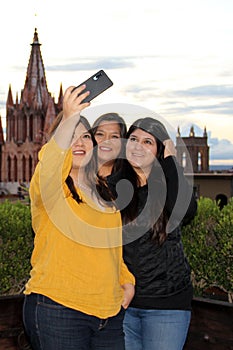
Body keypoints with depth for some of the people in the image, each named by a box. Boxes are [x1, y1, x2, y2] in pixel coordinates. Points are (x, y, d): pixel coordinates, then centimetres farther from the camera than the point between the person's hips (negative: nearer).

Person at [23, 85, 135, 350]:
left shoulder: (103, 191, 16)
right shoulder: (50, 187, -5)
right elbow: (47, 170, -31)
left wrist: (127, 281, 11)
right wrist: (68, 120, -43)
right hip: (57, 311, -6)